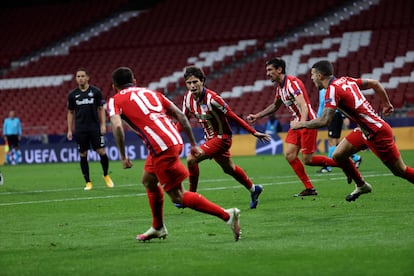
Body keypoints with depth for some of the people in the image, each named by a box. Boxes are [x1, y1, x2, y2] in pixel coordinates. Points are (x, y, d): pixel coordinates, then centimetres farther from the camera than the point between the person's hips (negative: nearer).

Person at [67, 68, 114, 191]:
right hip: (80, 129, 1)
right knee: (83, 155, 2)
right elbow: (70, 113, 11)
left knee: (101, 152, -6)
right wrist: (69, 130, 6)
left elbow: (101, 109, 5)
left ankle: (106, 175, 17)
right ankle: (88, 182, 10)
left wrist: (103, 124, -4)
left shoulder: (96, 91, 1)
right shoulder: (72, 95, 5)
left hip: (95, 127, -1)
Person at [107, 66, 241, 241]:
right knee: (148, 180, 28)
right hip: (175, 140, 8)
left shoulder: (115, 101, 9)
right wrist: (193, 144, 21)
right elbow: (180, 115, 18)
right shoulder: (150, 92, 25)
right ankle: (158, 228, 36)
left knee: (178, 197, -1)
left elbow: (117, 126, -12)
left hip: (161, 148, -8)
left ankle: (227, 215, -7)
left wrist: (123, 157, -5)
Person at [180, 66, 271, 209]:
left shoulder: (212, 98, -27)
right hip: (210, 138, 8)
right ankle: (253, 189, 47)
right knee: (229, 169, 25)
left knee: (191, 159, -21)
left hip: (221, 137, -8)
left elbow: (233, 117, -20)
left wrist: (254, 132, -17)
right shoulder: (188, 97, -7)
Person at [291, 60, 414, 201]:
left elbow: (324, 121, -27)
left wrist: (300, 124, -13)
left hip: (377, 133, -9)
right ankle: (361, 185, 25)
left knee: (400, 171, 0)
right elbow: (375, 83, 14)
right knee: (338, 155, 9)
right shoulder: (345, 80, 5)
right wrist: (386, 104, 22)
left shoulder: (333, 90, -20)